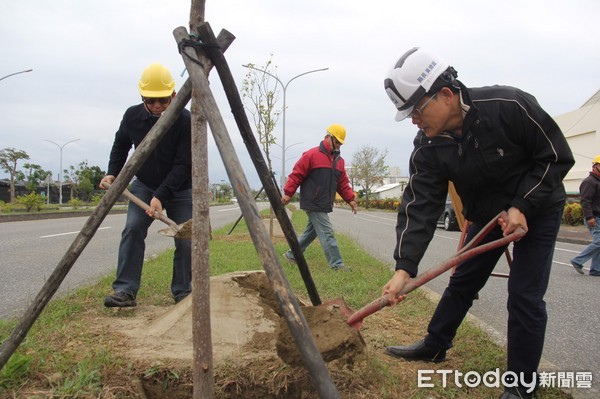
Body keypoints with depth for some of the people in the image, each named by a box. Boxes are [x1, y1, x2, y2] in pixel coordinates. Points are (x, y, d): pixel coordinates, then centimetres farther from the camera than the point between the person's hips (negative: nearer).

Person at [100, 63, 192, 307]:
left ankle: (183, 292, 9)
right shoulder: (133, 116, -11)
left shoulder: (185, 120, -23)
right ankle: (125, 290, -14)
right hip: (144, 186, 2)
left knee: (186, 240, -6)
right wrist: (112, 173, -4)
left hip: (181, 189, -2)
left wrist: (161, 196, -32)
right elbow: (120, 145, 10)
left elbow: (183, 165, -24)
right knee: (133, 229, -17)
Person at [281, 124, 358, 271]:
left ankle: (292, 255, 31)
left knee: (311, 232, 17)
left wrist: (350, 199, 5)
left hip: (325, 206, 9)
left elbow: (343, 183, 16)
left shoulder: (339, 160, 14)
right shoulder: (311, 155, -10)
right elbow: (296, 174, -10)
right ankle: (337, 265, -6)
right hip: (313, 204, -8)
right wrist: (288, 193, -13)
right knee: (327, 233, -9)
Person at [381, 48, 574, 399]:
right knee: (462, 282, 12)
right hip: (486, 214, 4)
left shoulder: (510, 105, -30)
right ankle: (435, 346, 32)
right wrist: (404, 267, -34)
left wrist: (522, 206, -26)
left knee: (525, 296, -6)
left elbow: (557, 156, -19)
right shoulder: (428, 147, -19)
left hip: (538, 208, -4)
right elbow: (420, 206, -24)